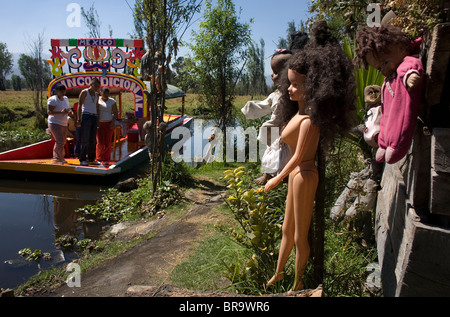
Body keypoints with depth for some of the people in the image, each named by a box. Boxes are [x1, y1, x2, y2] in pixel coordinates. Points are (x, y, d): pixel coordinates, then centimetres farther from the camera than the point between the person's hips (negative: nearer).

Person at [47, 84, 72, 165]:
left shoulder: (66, 99, 16)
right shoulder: (52, 99, -8)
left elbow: (68, 110, 26)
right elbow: (49, 112, -15)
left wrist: (69, 112, 2)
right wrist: (61, 112, -26)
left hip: (64, 124, 8)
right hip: (55, 123, -8)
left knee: (62, 142, 10)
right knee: (60, 141, -16)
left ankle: (61, 158, 21)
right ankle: (57, 159, -12)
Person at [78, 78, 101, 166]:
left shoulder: (96, 94, 18)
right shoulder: (84, 92, 0)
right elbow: (80, 105, -5)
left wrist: (98, 119, 14)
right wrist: (79, 118, -12)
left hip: (94, 117, 6)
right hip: (86, 116, -6)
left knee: (93, 140, 6)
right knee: (85, 139, -7)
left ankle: (91, 159, 12)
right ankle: (83, 159, -3)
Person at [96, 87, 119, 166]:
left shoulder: (112, 101, 4)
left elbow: (116, 113, 5)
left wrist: (113, 122, -10)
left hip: (109, 124, -1)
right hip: (99, 124, 1)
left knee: (107, 143, -2)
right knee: (100, 142, -5)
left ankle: (106, 160, 6)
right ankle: (99, 159, 6)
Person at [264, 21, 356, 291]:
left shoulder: (308, 120, -21)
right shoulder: (298, 111, 6)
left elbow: (298, 157, -17)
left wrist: (277, 179, -7)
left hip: (304, 176, -10)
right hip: (297, 174, 10)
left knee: (300, 236, 8)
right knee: (288, 229, 23)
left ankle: (298, 283, 28)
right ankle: (279, 273, 42)